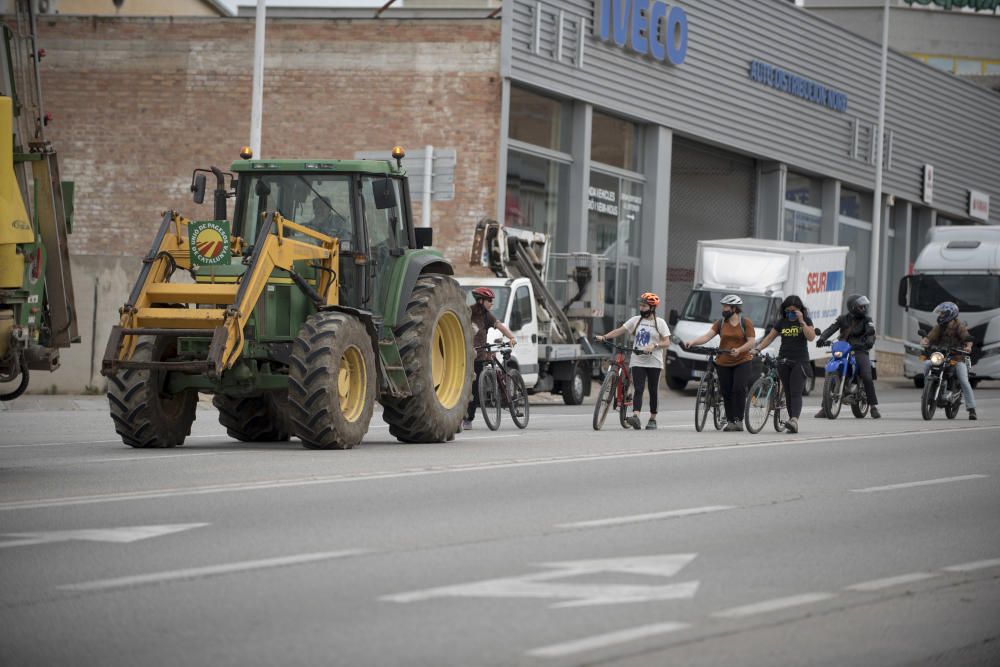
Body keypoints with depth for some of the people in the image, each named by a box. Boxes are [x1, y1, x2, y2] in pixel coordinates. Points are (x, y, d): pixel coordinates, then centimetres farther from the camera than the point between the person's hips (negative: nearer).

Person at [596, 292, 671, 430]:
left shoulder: (660, 323, 1)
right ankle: (636, 417, -24)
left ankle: (652, 419, 18)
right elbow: (619, 330, 6)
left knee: (653, 391, 6)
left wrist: (654, 345, -21)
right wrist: (604, 337, -6)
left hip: (654, 362, -2)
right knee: (638, 390, -10)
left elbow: (666, 343, -4)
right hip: (638, 361, 2)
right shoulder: (636, 320, 9)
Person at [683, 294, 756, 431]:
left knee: (739, 389, -17)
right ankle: (730, 421, 10)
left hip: (743, 362, -3)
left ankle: (738, 420, -11)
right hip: (723, 363, 3)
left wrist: (739, 350, -23)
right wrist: (692, 342, -19)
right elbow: (707, 336, -3)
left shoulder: (746, 323, -1)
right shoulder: (721, 323, 6)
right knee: (726, 393, 3)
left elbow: (751, 342, -6)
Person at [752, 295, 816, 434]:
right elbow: (770, 337, 12)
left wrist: (801, 321, -18)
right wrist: (757, 348, 0)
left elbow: (811, 337, -13)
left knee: (796, 393, -16)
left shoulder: (806, 321, 1)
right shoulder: (782, 322, 9)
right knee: (788, 394, 3)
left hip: (800, 361, -4)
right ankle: (793, 424, 6)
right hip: (784, 361, 4)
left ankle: (794, 420, -31)